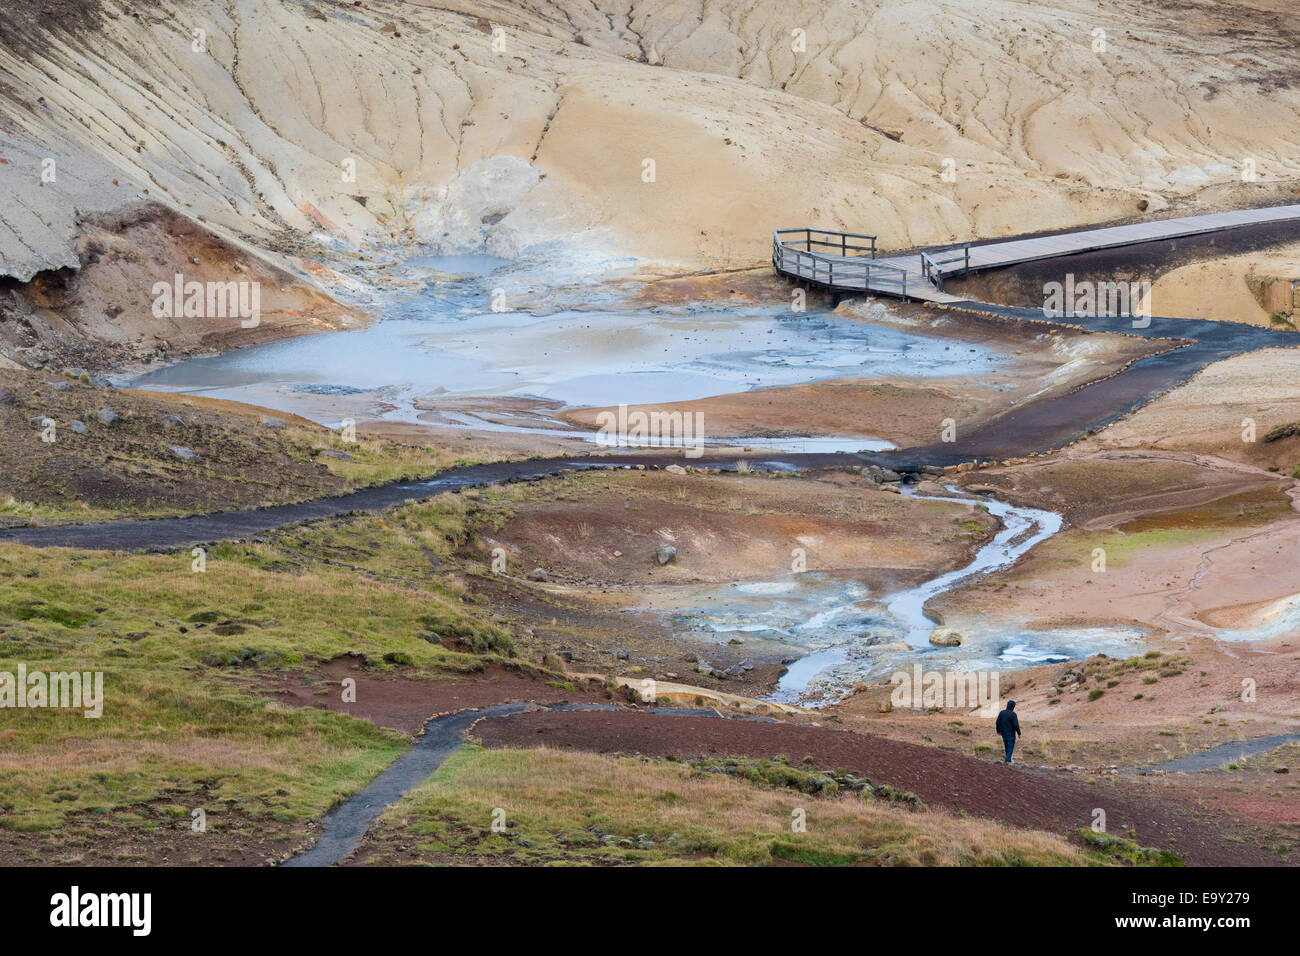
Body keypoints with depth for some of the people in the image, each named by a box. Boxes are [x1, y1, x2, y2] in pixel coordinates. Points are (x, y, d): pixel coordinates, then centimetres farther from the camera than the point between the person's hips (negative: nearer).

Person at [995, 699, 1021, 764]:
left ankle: (1008, 759, 31)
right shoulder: (1013, 714, -19)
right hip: (1011, 734, -5)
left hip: (1003, 733, 5)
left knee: (1007, 746, 21)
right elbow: (1016, 725, -20)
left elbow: (998, 723, 1)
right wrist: (1019, 733, -7)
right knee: (1011, 746, 7)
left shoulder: (1002, 713, -3)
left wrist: (998, 731, 16)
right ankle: (1008, 760, 2)